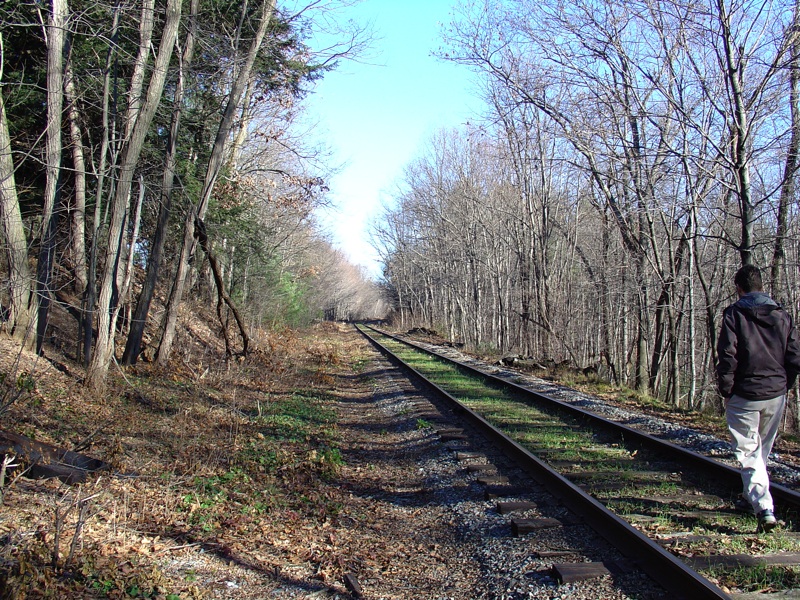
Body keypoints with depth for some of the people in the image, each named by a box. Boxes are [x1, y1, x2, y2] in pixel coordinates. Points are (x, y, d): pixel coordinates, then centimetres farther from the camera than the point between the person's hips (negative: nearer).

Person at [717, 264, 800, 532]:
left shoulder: (734, 314, -8)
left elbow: (727, 356, -15)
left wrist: (726, 390, -5)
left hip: (744, 395, -5)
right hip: (776, 395, 5)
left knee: (748, 453, 0)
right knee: (763, 451, 20)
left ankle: (764, 508, -11)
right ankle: (755, 494, 34)